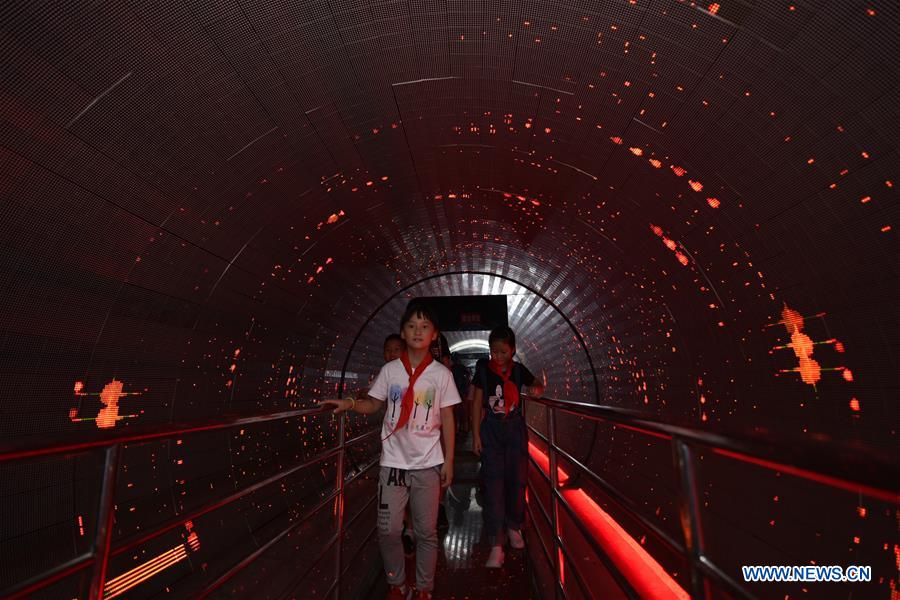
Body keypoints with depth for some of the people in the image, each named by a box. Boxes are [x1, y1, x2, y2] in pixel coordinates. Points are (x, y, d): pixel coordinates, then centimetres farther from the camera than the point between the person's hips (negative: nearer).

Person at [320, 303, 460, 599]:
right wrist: (350, 403, -12)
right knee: (388, 531, 6)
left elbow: (447, 419, 0)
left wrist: (448, 461, 0)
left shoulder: (441, 374, -4)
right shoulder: (389, 370, -1)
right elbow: (374, 404, 8)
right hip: (393, 462, 1)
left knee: (426, 532, 11)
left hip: (428, 464, -1)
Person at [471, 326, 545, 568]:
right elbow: (477, 402, -2)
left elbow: (538, 385, 16)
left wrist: (536, 389, -9)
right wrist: (476, 435, -3)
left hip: (515, 428, 2)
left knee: (517, 480, 10)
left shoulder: (518, 370, -1)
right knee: (493, 484, -6)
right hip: (491, 429, -2)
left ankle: (514, 527, 34)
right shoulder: (484, 370, -5)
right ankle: (496, 546, 1)